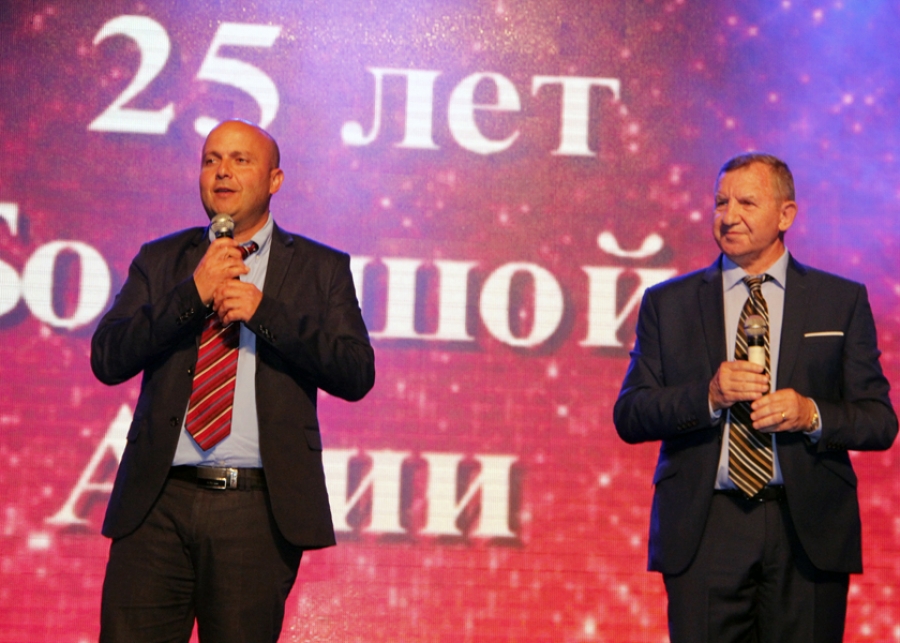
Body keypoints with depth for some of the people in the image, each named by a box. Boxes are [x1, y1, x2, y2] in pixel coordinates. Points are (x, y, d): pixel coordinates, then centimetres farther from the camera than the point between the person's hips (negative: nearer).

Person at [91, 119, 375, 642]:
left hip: (258, 507, -1)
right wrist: (193, 294, -9)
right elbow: (107, 359, 2)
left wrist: (265, 311, -12)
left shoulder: (321, 268, 10)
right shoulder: (159, 261, 14)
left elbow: (357, 375, -2)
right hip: (158, 502, 1)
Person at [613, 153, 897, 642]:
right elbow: (628, 417, 3)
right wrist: (708, 396, -13)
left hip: (808, 533, 0)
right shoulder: (667, 303, 9)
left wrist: (812, 415, -14)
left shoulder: (842, 301, 8)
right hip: (703, 531, 0)